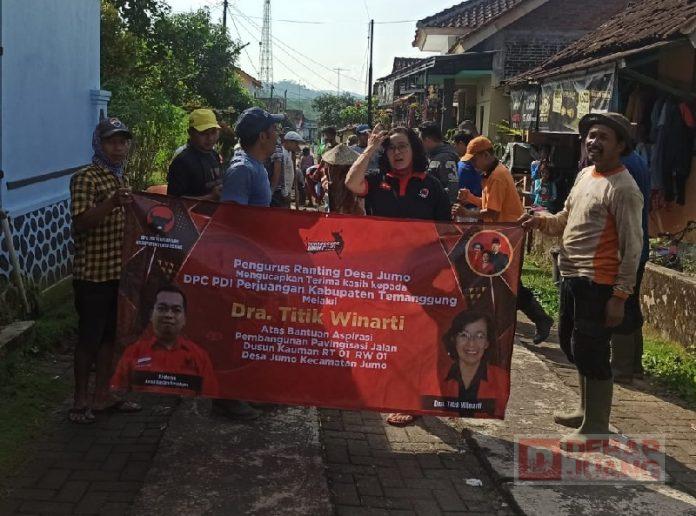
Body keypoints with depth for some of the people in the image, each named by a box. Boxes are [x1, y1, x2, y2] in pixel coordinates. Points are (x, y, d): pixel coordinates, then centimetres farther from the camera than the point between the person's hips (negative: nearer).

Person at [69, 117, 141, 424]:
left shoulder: (121, 178, 14)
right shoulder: (85, 178, -12)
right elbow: (80, 223, -23)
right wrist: (112, 203, -34)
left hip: (120, 271, 8)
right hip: (93, 274, -8)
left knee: (111, 334, 14)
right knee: (89, 337, 2)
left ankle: (102, 394, 25)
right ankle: (81, 400, 15)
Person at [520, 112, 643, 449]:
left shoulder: (624, 189, -14)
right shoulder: (585, 175, 12)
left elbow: (632, 247, -15)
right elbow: (566, 219, 21)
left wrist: (620, 295, -18)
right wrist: (541, 221, 0)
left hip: (597, 282, -9)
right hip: (571, 275, 9)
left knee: (590, 353, -2)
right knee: (571, 344, 20)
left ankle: (595, 428, 11)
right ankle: (587, 410, 38)